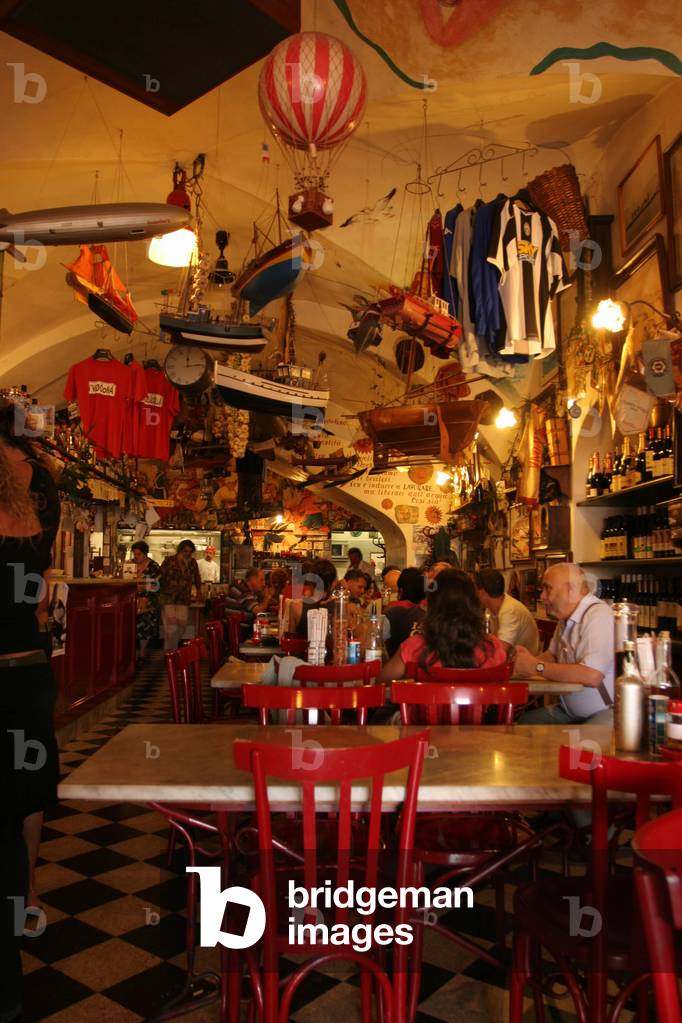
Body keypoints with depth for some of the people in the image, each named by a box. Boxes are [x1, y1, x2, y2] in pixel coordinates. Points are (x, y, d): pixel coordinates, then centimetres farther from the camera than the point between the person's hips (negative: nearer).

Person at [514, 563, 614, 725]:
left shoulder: (599, 616, -18)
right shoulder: (566, 619, 11)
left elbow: (592, 676, -29)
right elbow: (554, 656, 22)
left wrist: (536, 667, -19)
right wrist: (530, 658, -1)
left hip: (606, 712, -9)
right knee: (523, 723, -5)